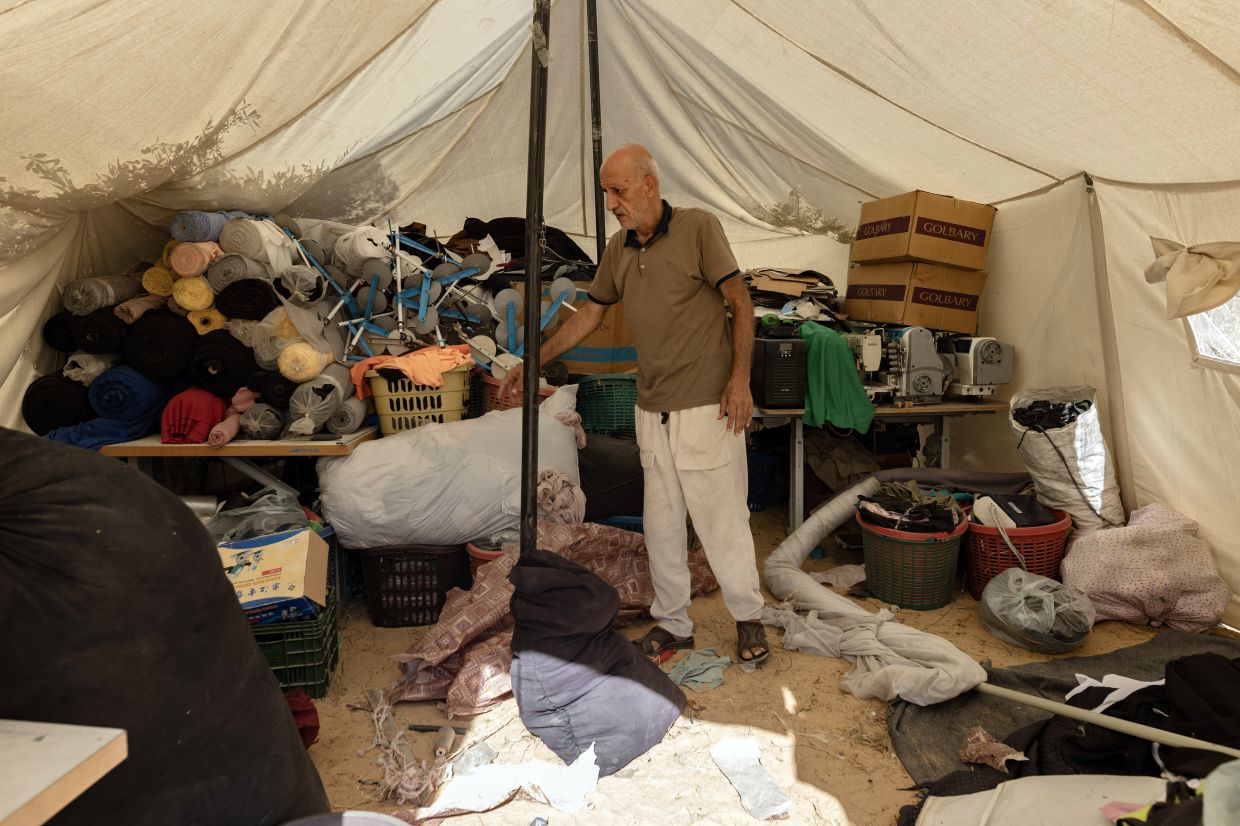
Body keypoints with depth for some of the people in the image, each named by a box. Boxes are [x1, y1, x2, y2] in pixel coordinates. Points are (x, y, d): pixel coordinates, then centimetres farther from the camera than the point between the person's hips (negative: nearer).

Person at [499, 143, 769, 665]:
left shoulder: (698, 229, -6)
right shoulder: (618, 249, 11)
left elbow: (740, 302, -6)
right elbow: (588, 315, 19)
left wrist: (739, 379, -14)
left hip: (706, 407, -6)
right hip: (652, 411, 6)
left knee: (721, 518, 1)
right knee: (660, 524, 11)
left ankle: (748, 618, 22)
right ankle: (673, 622, 27)